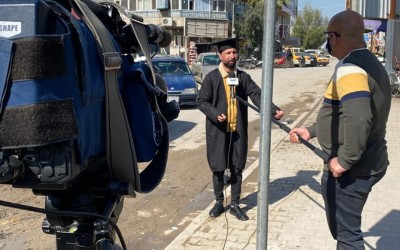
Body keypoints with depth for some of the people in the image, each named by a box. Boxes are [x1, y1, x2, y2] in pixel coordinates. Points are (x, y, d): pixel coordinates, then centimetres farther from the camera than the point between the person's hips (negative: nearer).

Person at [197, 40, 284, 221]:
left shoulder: (243, 77, 3)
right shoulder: (211, 78, -4)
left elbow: (257, 95, -6)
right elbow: (201, 101, -3)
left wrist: (274, 110, -22)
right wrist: (215, 114, -20)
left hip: (238, 131, 2)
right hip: (217, 131, -2)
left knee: (237, 169, 9)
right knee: (218, 169, 8)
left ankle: (235, 205, 24)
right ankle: (219, 203, 27)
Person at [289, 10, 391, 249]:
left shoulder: (349, 67, -21)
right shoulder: (370, 62, 12)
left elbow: (358, 119, -34)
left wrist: (344, 161, -24)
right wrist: (311, 131, 22)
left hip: (349, 169, -10)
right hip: (367, 164, 10)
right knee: (344, 228, 24)